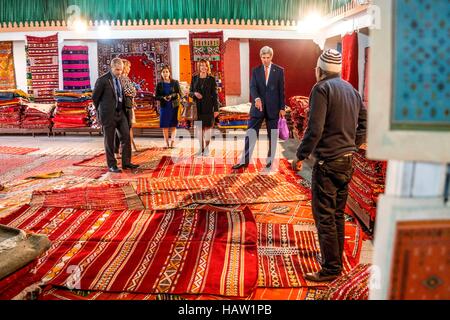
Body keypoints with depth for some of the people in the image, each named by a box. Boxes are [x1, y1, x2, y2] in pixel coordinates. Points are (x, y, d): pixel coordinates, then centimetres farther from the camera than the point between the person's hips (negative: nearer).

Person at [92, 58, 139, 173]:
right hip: (108, 114, -6)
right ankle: (111, 165, 12)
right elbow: (95, 97, -3)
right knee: (109, 141, 3)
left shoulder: (121, 79, 8)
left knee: (126, 136, 3)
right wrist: (101, 111, 6)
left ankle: (126, 162, 13)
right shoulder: (103, 80, -11)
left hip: (120, 113, 6)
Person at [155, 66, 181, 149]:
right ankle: (167, 143, 7)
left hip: (174, 106, -1)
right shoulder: (159, 84, 6)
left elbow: (179, 94, -2)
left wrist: (172, 96, -19)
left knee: (173, 125, -1)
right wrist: (163, 98, -15)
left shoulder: (175, 83, 2)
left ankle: (172, 141, 0)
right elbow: (157, 97, 5)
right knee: (165, 125, 1)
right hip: (164, 107, 1)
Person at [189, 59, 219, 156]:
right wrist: (194, 93, -12)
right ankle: (201, 148, 15)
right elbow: (190, 92, 13)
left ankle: (207, 148, 8)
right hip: (197, 107, 2)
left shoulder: (211, 79, 1)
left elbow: (215, 95, 0)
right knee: (199, 127, 5)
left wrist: (216, 109, -5)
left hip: (208, 107, -2)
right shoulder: (194, 78, 9)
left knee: (207, 127, -2)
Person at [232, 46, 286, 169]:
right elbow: (253, 87, -6)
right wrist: (256, 98, -26)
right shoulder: (256, 71, 6)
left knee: (272, 135, 7)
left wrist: (282, 108, -3)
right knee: (251, 133, -2)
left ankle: (270, 160, 18)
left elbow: (281, 90, 1)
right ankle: (245, 161, 2)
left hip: (273, 108, -1)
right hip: (258, 107, 1)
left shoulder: (279, 70, 2)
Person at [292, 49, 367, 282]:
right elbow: (364, 124, 16)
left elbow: (314, 129, -19)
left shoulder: (322, 88, -10)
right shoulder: (352, 90, 14)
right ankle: (337, 261, 27)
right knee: (338, 214, 17)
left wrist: (300, 156, -12)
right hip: (347, 162, 8)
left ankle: (330, 269, 4)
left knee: (324, 216, -1)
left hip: (327, 162, -8)